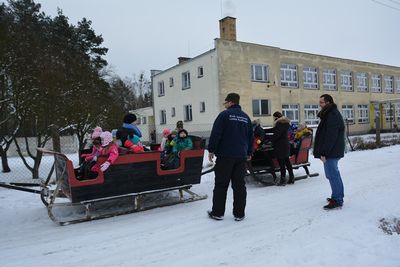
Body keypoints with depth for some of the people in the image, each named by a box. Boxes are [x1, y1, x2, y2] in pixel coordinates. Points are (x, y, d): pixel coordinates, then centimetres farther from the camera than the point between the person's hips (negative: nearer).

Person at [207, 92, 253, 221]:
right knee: (239, 185, 8)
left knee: (221, 184, 4)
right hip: (241, 156, 5)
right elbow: (250, 136, 18)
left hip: (225, 155, -5)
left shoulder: (225, 114, -7)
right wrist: (249, 152, 26)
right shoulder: (246, 117, 12)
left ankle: (217, 212, 11)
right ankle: (239, 213, 12)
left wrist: (211, 150, -6)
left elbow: (215, 133, -12)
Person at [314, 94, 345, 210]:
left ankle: (337, 200, 2)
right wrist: (323, 151, 20)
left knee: (332, 175, -5)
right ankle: (338, 196, 30)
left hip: (331, 152, -11)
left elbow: (331, 137, -24)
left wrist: (324, 153, -23)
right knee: (334, 174, 18)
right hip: (332, 152, 11)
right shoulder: (330, 114, 16)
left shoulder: (333, 116, -18)